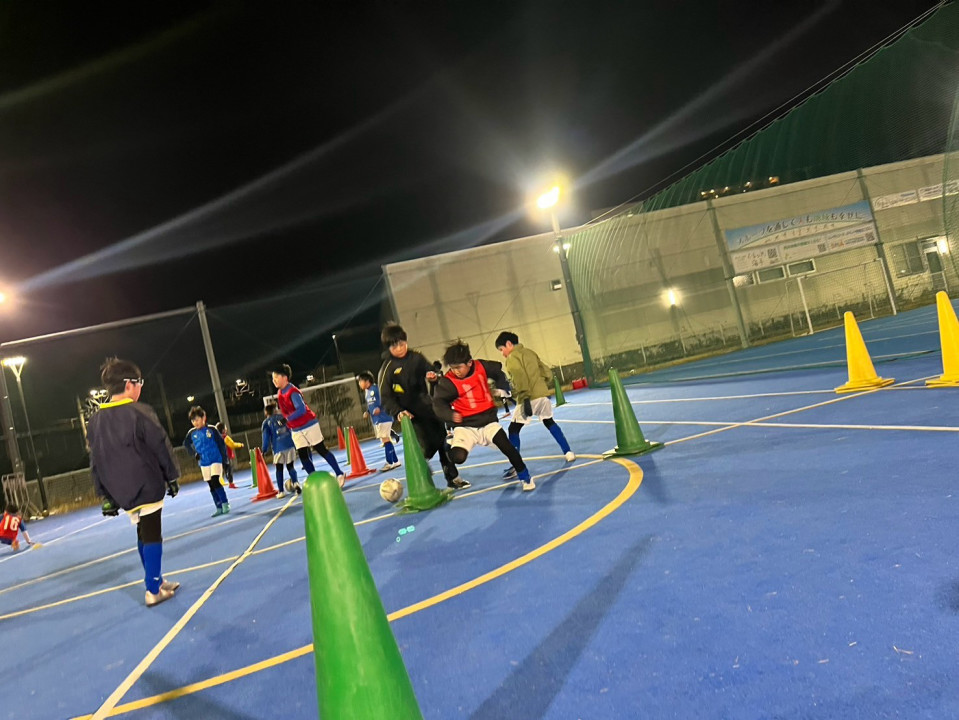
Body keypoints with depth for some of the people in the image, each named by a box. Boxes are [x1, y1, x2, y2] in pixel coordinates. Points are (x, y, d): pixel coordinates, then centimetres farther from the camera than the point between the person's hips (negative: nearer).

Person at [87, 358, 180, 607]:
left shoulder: (95, 421, 7)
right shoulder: (140, 412, -13)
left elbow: (95, 463, 10)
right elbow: (161, 447, -11)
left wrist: (105, 496, 16)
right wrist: (172, 476, 1)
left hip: (122, 492, 6)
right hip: (148, 487, -6)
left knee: (143, 535, 18)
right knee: (151, 536, 1)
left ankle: (156, 581, 27)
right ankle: (153, 590, 4)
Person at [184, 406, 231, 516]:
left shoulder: (211, 429, -7)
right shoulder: (192, 433, 1)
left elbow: (221, 444, -3)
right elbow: (186, 444, 18)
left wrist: (224, 459, -4)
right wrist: (194, 453, 4)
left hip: (216, 460, -4)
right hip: (204, 463, 4)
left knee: (215, 482, -17)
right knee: (211, 486, 7)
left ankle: (225, 504, -9)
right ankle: (219, 508, 14)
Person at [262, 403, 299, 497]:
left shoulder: (266, 423, 5)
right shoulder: (282, 417, 14)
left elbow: (266, 437, 0)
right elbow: (290, 430, 17)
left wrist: (264, 450, 8)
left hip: (278, 449, -2)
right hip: (289, 446, 2)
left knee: (279, 469, 10)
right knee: (290, 466, 11)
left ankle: (281, 491, 6)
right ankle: (295, 482, -16)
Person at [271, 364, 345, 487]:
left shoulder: (293, 392, -20)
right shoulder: (280, 393, 6)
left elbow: (301, 409, -30)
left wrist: (288, 419, -36)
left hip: (309, 425, -8)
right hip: (296, 430, 8)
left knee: (322, 450, 0)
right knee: (303, 456, 2)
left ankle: (339, 474, 10)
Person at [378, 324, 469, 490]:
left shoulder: (417, 358, 3)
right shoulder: (387, 369, -8)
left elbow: (431, 372, 13)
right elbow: (385, 397, -10)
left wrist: (434, 377, -12)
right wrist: (398, 412, -25)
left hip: (428, 409, 5)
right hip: (410, 415, -5)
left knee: (443, 442, 10)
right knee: (426, 448, -16)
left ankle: (453, 478, 24)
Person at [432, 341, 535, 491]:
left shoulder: (482, 367, -7)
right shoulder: (448, 382, -16)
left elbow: (498, 371, 15)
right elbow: (438, 403, -16)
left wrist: (501, 387, 11)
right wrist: (450, 415, -32)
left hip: (488, 421, 2)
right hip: (465, 425, -2)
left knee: (507, 447, -13)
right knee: (458, 457, -24)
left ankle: (525, 477, 13)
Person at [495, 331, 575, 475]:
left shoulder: (512, 358, -4)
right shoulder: (530, 352, 18)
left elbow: (520, 378, -19)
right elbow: (547, 373, 18)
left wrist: (525, 399, -23)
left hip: (529, 398, -7)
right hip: (543, 395, 7)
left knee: (513, 429, 1)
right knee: (549, 422, 27)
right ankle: (568, 452, 27)